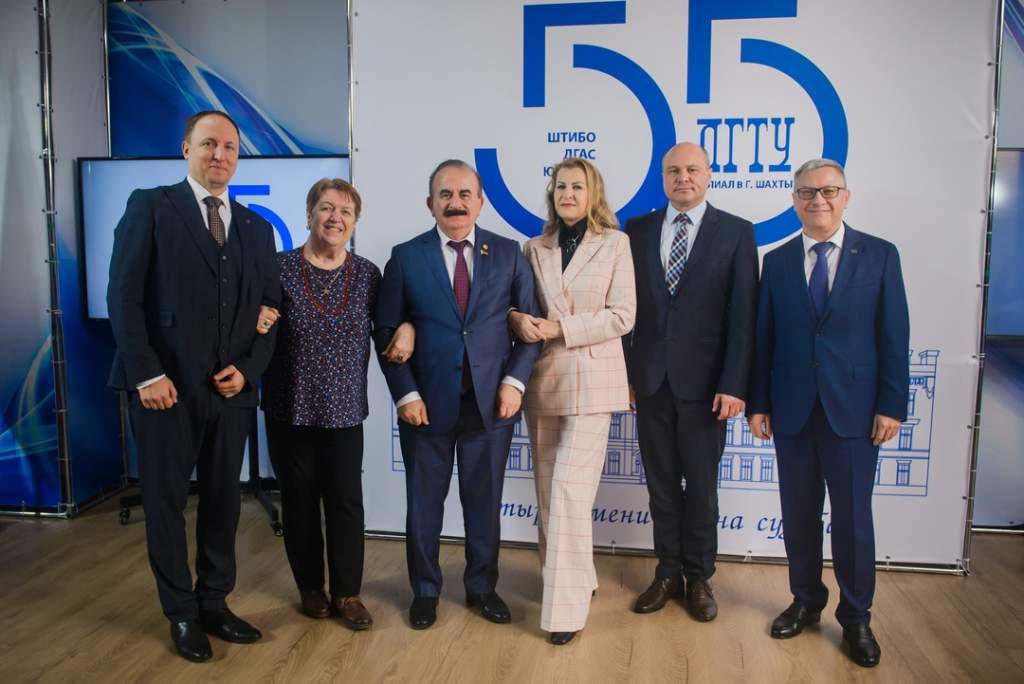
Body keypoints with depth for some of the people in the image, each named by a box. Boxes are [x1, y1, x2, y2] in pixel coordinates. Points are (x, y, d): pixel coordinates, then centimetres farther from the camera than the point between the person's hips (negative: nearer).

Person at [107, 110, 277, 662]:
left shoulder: (257, 228, 12)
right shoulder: (150, 207, -1)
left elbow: (268, 309, 11)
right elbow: (123, 296, -7)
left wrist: (248, 369, -4)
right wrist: (147, 374, -13)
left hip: (231, 388, 4)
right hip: (165, 386, -3)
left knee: (223, 501, 10)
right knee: (165, 502, 8)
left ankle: (214, 604, 27)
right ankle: (182, 614, 24)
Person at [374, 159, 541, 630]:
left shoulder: (508, 254, 3)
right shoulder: (406, 257, 0)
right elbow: (387, 332, 0)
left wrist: (514, 381, -7)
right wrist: (405, 393, -8)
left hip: (491, 401, 1)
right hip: (427, 403, 0)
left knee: (484, 502, 13)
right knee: (423, 503, 11)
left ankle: (482, 587, 33)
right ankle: (424, 591, 31)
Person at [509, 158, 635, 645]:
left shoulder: (614, 243, 0)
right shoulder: (535, 248, 9)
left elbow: (622, 316, -6)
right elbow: (514, 300, 14)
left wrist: (560, 327, -14)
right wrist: (518, 318, -10)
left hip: (591, 380, -4)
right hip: (543, 379, 4)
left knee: (570, 486, -10)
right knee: (547, 488, 10)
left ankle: (567, 604, 1)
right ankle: (570, 576, 30)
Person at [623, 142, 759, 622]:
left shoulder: (736, 232, -2)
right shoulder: (638, 230, 6)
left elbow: (742, 315, -6)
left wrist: (734, 385, -12)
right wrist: (625, 369, 1)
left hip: (704, 380, -2)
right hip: (651, 379, 3)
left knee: (701, 483, 9)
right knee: (660, 482, 11)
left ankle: (699, 576, 27)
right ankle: (668, 571, 27)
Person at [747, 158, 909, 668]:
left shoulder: (879, 255, 1)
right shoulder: (777, 261, 6)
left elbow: (894, 336, -1)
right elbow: (764, 338, 5)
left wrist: (891, 405, -6)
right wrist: (757, 403, 2)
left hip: (853, 410, -2)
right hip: (792, 410, 2)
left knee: (853, 517, 5)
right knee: (798, 514, 11)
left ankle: (856, 617, 23)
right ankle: (806, 601, 30)